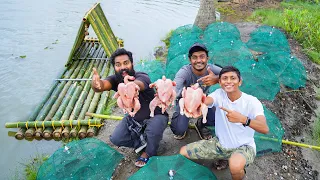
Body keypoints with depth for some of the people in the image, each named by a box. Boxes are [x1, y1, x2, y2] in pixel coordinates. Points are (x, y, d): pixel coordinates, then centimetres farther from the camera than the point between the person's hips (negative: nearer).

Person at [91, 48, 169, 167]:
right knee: (116, 139, -9)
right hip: (133, 117, 5)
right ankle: (142, 142, 15)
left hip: (155, 115, -5)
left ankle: (149, 152, -2)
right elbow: (103, 85, -40)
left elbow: (138, 85, -56)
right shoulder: (115, 79, -16)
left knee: (153, 130, -35)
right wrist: (96, 83, -65)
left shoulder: (142, 77, -30)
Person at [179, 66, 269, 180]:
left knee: (235, 166, -39)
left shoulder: (252, 101, -18)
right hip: (220, 143, 5)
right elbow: (205, 101, -31)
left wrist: (243, 119, -49)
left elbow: (265, 129, -31)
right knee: (183, 152, 0)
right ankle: (222, 158, 19)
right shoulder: (219, 94, -9)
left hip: (243, 146, -4)